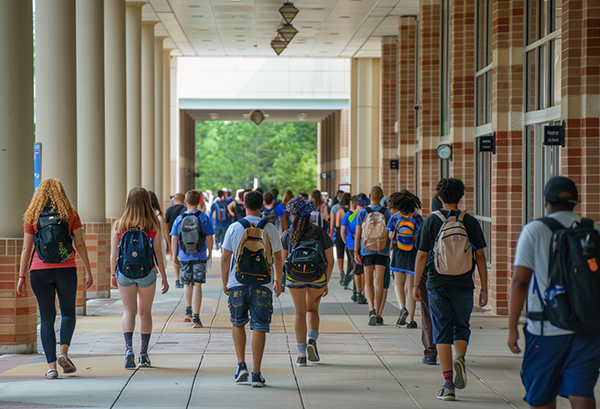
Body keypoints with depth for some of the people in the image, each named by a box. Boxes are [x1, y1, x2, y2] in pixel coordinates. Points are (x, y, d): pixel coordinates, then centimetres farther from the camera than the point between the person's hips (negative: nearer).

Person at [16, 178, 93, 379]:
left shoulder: (32, 217, 4)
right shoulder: (70, 215, 2)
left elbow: (26, 249, 1)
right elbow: (80, 245, 0)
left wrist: (22, 276, 4)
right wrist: (88, 271, 4)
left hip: (39, 272, 1)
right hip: (66, 270, -1)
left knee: (46, 318, 5)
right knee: (68, 312, 16)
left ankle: (51, 366, 1)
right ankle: (64, 351, -5)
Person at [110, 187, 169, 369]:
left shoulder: (118, 224, -3)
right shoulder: (154, 225, -6)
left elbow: (114, 253, 0)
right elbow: (158, 253, -5)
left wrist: (113, 274, 13)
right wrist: (164, 277, 3)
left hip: (124, 272, 0)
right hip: (147, 273, 0)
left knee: (129, 311, 7)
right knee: (145, 312, 12)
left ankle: (128, 348, -13)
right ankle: (144, 354, 16)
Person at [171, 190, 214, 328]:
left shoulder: (179, 218, 1)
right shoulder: (204, 218, -4)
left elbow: (174, 239, 3)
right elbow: (209, 238, -3)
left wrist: (174, 256, 12)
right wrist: (210, 253, 12)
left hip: (184, 256, 2)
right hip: (199, 256, -2)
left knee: (187, 283, 22)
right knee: (197, 285, -2)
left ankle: (188, 311, 24)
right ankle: (195, 317, -5)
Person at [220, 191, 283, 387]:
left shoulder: (234, 228, 0)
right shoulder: (270, 229, 0)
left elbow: (225, 257, 4)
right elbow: (277, 257, 7)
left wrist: (225, 282, 15)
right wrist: (278, 281, 20)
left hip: (238, 283, 1)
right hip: (262, 283, -1)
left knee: (238, 323, 18)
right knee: (259, 327, 1)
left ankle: (241, 365, 7)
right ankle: (256, 374, 0)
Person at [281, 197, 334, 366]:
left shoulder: (287, 235, -6)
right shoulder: (321, 233, -4)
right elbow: (330, 261, -2)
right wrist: (326, 284, 6)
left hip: (295, 277, -1)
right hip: (318, 277, 1)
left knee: (300, 313, 10)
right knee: (312, 309, 24)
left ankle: (302, 355, 7)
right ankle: (312, 340, -1)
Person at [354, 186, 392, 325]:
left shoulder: (363, 212, -1)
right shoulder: (386, 212, -1)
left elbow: (358, 234, 0)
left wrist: (356, 252, 4)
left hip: (366, 250, 0)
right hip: (382, 251, 0)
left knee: (368, 282, 6)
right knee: (379, 282, 3)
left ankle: (371, 309, -15)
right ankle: (378, 314, 5)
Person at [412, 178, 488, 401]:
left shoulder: (431, 221, -1)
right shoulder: (470, 222, 0)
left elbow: (421, 255, 0)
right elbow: (480, 257, 0)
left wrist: (416, 284, 9)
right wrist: (484, 289, 5)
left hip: (437, 284, 0)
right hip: (463, 284, 0)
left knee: (442, 332, 4)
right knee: (461, 327, 17)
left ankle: (448, 385, 1)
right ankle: (460, 358, -14)